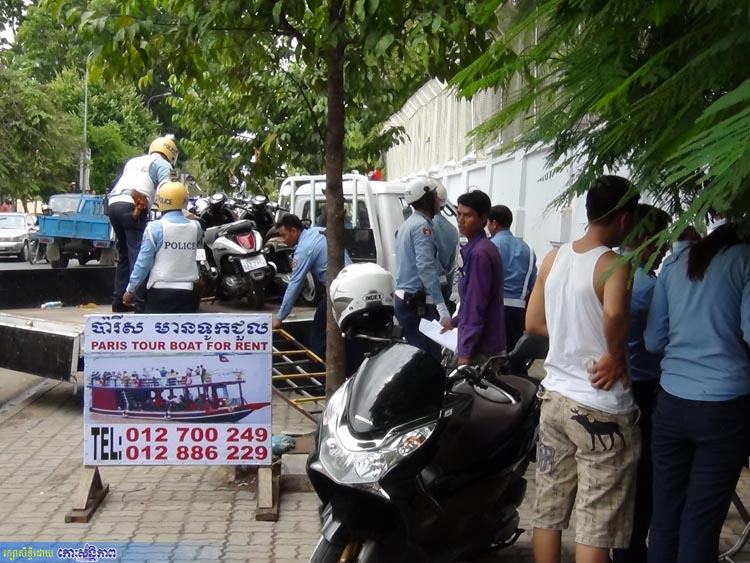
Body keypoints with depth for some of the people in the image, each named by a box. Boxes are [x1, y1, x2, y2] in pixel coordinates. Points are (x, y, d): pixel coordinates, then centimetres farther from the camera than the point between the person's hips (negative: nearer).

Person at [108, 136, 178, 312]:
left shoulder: (133, 161, 31)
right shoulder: (162, 164, 9)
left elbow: (120, 185, 22)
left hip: (113, 204, 7)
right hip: (132, 207, -7)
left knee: (124, 255, 16)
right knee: (139, 255, -11)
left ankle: (118, 302, 16)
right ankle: (140, 303, -18)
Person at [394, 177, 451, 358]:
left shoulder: (408, 223, 18)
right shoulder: (422, 225, -13)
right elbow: (426, 268, -23)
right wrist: (442, 308, -27)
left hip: (404, 299, 10)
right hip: (418, 302, -10)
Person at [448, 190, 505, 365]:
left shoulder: (479, 253, -19)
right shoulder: (475, 248, 11)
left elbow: (476, 307, -21)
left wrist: (465, 352, -21)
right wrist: (454, 321, 31)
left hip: (481, 350, -9)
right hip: (486, 344, 9)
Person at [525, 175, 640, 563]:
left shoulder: (554, 258, 6)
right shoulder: (614, 264, -15)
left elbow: (533, 322, 12)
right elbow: (614, 312, -35)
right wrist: (616, 354, -19)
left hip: (555, 397, 7)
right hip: (601, 408, -7)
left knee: (548, 512, 16)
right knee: (596, 528, 3)